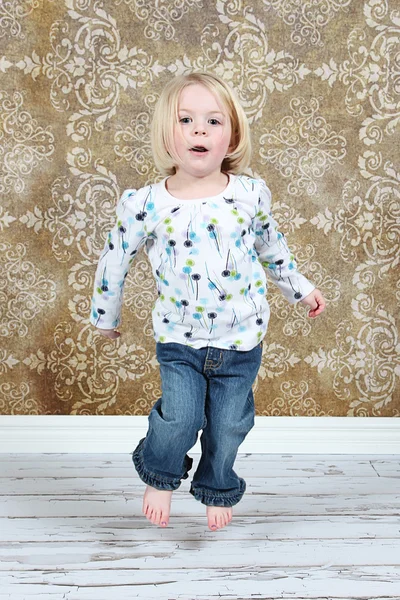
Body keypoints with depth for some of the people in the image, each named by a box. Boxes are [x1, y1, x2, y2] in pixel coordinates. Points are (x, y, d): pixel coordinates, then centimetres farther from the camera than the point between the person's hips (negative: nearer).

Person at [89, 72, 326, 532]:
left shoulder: (251, 194, -7)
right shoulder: (145, 204, -11)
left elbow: (272, 246, 12)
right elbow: (115, 260, 3)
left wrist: (300, 288, 22)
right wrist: (105, 316, 13)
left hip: (240, 340, 2)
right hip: (178, 339, -1)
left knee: (228, 426, 10)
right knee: (180, 417, -14)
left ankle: (217, 489, 39)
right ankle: (160, 476, 19)